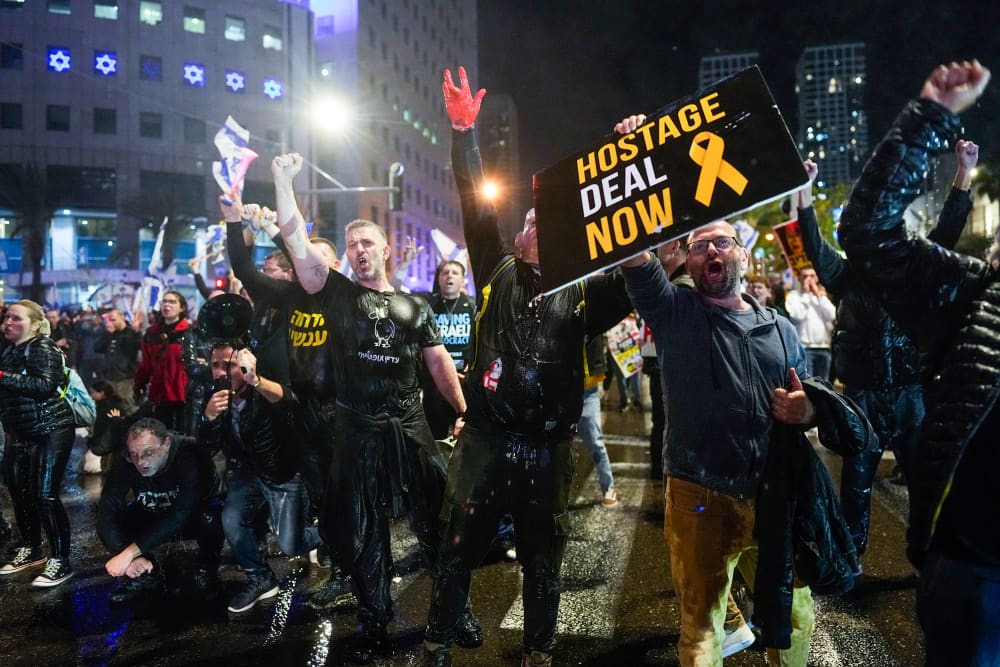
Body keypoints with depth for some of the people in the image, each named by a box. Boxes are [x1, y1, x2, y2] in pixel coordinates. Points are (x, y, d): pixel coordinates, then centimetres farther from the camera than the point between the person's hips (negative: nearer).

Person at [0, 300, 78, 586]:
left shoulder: (43, 348, -12)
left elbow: (46, 385, -27)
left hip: (51, 431, -8)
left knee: (44, 495, -10)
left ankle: (60, 560, -2)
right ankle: (30, 550, 29)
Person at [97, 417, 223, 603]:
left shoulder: (190, 455, -35)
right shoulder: (124, 460, -24)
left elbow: (181, 513, -42)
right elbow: (106, 511, -29)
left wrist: (131, 551, -46)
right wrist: (130, 558, -41)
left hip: (195, 515, -3)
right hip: (153, 517, 4)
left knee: (210, 519, -36)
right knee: (110, 523, -22)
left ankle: (207, 567, -4)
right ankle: (148, 573, 3)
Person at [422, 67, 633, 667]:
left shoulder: (582, 294, 2)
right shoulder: (499, 272, 6)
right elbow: (478, 206, 0)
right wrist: (465, 134, -5)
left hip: (548, 448, 0)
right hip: (486, 440, 1)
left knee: (543, 558, 15)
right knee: (459, 549, 12)